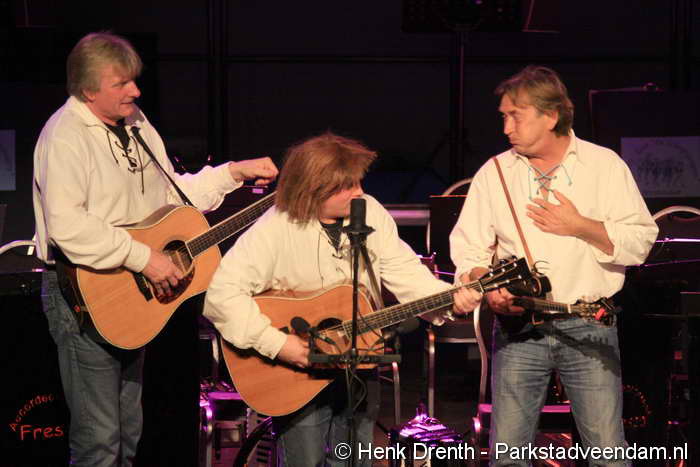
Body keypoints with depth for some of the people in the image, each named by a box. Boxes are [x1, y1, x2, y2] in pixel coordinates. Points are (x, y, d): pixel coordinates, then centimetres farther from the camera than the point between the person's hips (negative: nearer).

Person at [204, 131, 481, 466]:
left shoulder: (371, 213, -2)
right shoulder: (275, 230, -21)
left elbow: (404, 272, 0)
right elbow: (221, 294, -27)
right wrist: (276, 343, -30)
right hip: (297, 374, -5)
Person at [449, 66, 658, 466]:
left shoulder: (605, 166, 3)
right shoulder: (494, 172, 9)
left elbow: (641, 243, -1)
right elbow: (467, 249, 8)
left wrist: (581, 227, -12)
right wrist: (487, 286, -11)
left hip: (587, 328, -2)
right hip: (518, 331, 2)